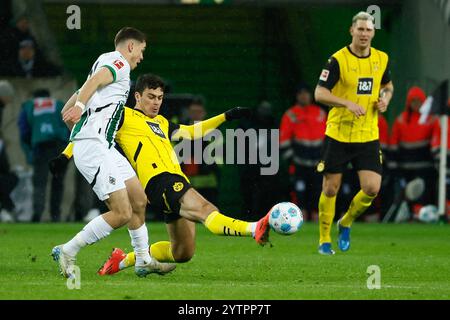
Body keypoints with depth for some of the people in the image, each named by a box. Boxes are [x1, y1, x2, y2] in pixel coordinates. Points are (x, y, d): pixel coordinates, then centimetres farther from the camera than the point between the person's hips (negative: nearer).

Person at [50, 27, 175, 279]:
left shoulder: (106, 62, 26)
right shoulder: (119, 62, -2)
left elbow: (65, 112, 28)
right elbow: (96, 79, -27)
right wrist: (80, 105, -44)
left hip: (105, 148, 11)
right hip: (94, 147, -11)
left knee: (139, 201, 15)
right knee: (122, 213, -15)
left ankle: (144, 261, 24)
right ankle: (67, 253, -8)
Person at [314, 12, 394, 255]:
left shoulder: (381, 59, 4)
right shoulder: (338, 60, -10)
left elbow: (387, 84, 23)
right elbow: (319, 93, -12)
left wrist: (385, 98, 1)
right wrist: (348, 103, -25)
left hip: (368, 136, 3)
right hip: (338, 135, -3)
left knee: (372, 188, -8)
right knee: (330, 189, 3)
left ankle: (346, 224, 19)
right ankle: (324, 240, 18)